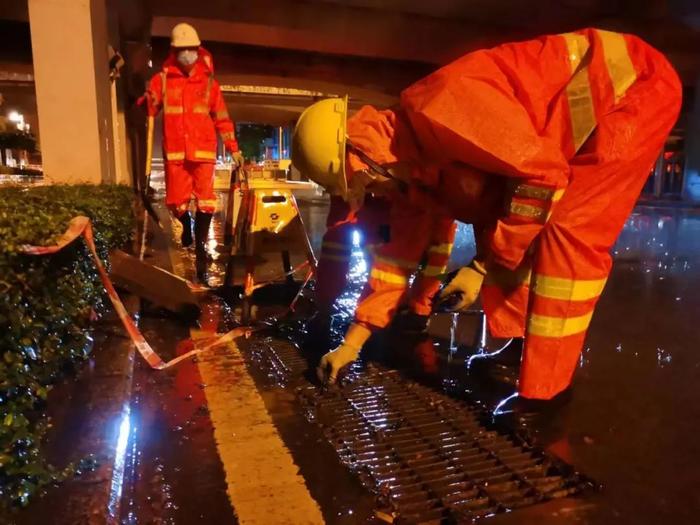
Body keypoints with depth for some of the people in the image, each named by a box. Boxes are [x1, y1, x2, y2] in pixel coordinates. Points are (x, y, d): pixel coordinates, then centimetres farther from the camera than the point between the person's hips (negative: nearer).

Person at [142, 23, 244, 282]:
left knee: (205, 200, -7)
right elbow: (148, 109, -2)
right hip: (175, 150, 0)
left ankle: (200, 248, 7)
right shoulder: (162, 79, 4)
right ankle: (187, 225, 39)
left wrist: (233, 149, 6)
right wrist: (146, 102, -25)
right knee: (176, 201, 3)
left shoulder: (209, 82, 6)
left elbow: (222, 118, 8)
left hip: (203, 150, 0)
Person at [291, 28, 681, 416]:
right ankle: (516, 343, 15)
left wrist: (484, 267, -21)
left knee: (569, 231, -19)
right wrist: (352, 342, 7)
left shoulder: (439, 109, -30)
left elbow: (543, 172, -29)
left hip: (637, 85, -8)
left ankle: (545, 394, -10)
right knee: (493, 220, 3)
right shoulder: (408, 164, 0)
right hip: (591, 113, 8)